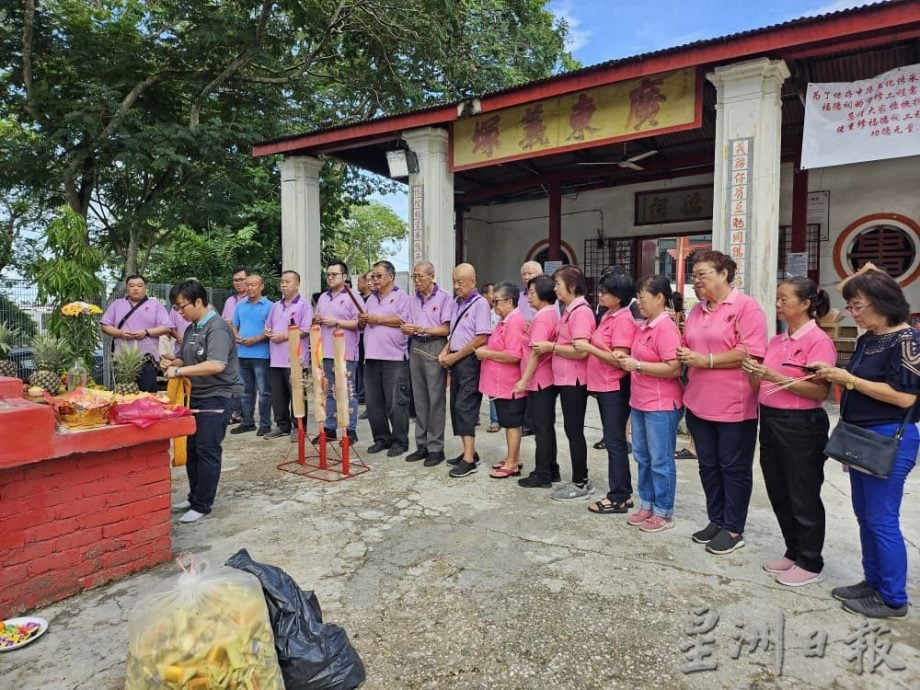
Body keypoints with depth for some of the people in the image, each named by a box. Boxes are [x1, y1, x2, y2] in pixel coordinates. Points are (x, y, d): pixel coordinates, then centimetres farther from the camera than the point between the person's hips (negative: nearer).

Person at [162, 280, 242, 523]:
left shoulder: (217, 328, -16)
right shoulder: (192, 329, 12)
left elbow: (217, 365, -28)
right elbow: (187, 360, 21)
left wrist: (179, 371, -25)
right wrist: (173, 362, -1)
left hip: (215, 397, -9)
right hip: (195, 395, 9)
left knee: (207, 450, -4)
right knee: (192, 448, 14)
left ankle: (202, 505, 6)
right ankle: (194, 497, 27)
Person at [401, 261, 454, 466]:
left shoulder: (444, 297, -6)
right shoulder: (413, 299, 13)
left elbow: (446, 328, -10)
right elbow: (410, 327, 14)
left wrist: (423, 329, -19)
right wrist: (407, 329, -8)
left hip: (435, 347, -6)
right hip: (416, 347, 6)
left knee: (436, 399, -4)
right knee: (419, 398, 10)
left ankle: (436, 448, 4)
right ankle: (422, 445, 18)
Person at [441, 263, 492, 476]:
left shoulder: (480, 304, -10)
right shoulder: (457, 304, 15)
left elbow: (481, 338, -17)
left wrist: (455, 356, -14)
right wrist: (445, 351, 4)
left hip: (470, 361, -8)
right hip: (456, 361, 8)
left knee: (464, 407, -11)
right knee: (456, 407, 10)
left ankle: (469, 459, -6)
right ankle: (469, 451, 21)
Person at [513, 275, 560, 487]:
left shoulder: (542, 318, -17)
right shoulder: (553, 314, 11)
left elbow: (536, 352, -21)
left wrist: (524, 380, -19)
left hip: (539, 380, -9)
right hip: (549, 379, 9)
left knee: (541, 426, -1)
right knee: (546, 425, 16)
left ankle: (542, 475, 8)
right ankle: (551, 470, 25)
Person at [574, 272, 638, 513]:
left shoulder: (623, 320, -16)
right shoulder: (607, 316, 12)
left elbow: (618, 359, -21)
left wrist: (588, 348, -19)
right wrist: (588, 346, 2)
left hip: (615, 388, -9)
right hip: (603, 386, 9)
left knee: (615, 442, -2)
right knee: (614, 441, 15)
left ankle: (618, 497, 9)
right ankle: (623, 493, 25)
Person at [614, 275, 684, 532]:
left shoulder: (666, 328, -17)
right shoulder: (643, 326, 9)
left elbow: (674, 369, -23)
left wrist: (638, 365, -20)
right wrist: (627, 360, 3)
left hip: (662, 405, -9)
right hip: (640, 403, 9)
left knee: (661, 461, 3)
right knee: (643, 458, 17)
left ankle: (664, 513, 16)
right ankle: (647, 505, 30)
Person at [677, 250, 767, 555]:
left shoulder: (746, 307, -10)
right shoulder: (696, 310, 12)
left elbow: (752, 353, -20)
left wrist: (706, 360, -18)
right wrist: (684, 354, 1)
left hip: (735, 405, -7)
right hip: (699, 403, 7)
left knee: (734, 468, 7)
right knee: (708, 465, 15)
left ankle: (733, 529, 20)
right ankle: (716, 521, 30)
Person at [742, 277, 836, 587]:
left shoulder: (818, 341, -12)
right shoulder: (776, 341, 10)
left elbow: (820, 391, -19)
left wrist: (776, 377, -24)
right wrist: (754, 373, -5)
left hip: (801, 426, -8)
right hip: (771, 421, 8)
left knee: (803, 498, 6)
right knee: (778, 494, 17)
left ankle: (810, 563, 22)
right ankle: (793, 552, 33)